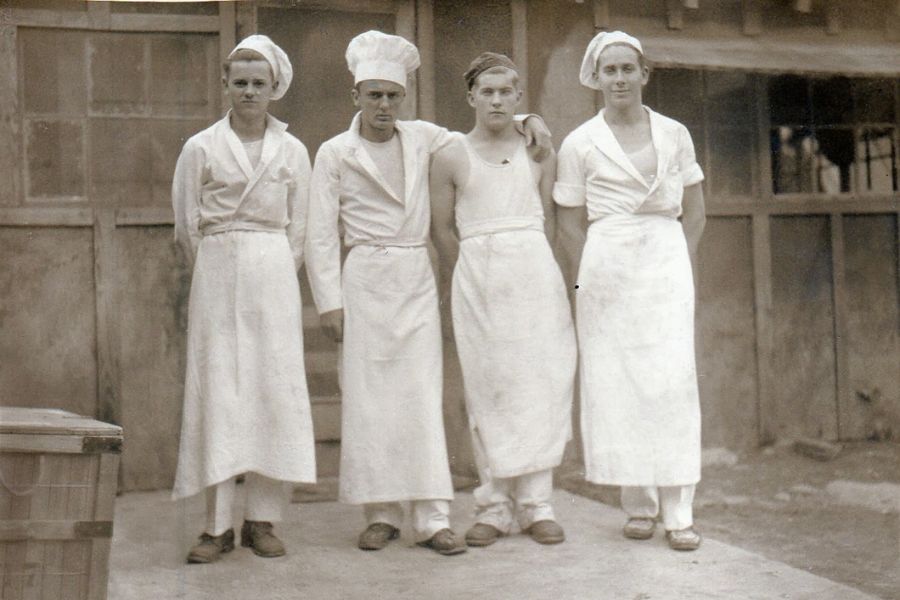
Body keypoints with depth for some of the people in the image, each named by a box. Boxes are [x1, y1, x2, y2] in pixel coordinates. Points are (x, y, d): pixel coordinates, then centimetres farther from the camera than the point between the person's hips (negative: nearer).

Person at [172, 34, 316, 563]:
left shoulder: (292, 151, 7)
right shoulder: (201, 149, 2)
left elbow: (299, 228, 10)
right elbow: (186, 226, 5)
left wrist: (274, 276, 5)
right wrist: (217, 274, 9)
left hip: (274, 276, 2)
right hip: (216, 275, -1)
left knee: (275, 390, -2)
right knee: (217, 391, -4)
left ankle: (262, 519, 6)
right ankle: (218, 524, 1)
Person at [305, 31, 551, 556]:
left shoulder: (422, 138, 8)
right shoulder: (335, 153, 2)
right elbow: (322, 234, 1)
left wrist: (525, 120, 4)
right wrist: (330, 301, -6)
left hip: (417, 280, 2)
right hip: (365, 280, -1)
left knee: (422, 397, -3)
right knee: (369, 399, -1)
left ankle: (433, 518, -1)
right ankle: (382, 513, 10)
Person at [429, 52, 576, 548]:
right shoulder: (450, 158, 5)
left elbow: (549, 219, 12)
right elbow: (442, 229, 7)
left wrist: (523, 256, 7)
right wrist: (475, 276, 8)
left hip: (535, 271, 1)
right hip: (477, 278, -1)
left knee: (541, 383, -1)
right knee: (487, 388, -1)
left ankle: (536, 503, 6)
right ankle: (495, 505, 6)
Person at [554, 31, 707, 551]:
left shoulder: (674, 135, 9)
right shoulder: (580, 144, 5)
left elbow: (695, 213, 14)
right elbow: (571, 223, 7)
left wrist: (682, 268, 4)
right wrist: (593, 275, -1)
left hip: (667, 259, 1)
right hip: (607, 262, -1)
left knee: (673, 377, -8)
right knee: (616, 381, -2)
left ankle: (679, 512, -5)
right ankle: (639, 504, 9)